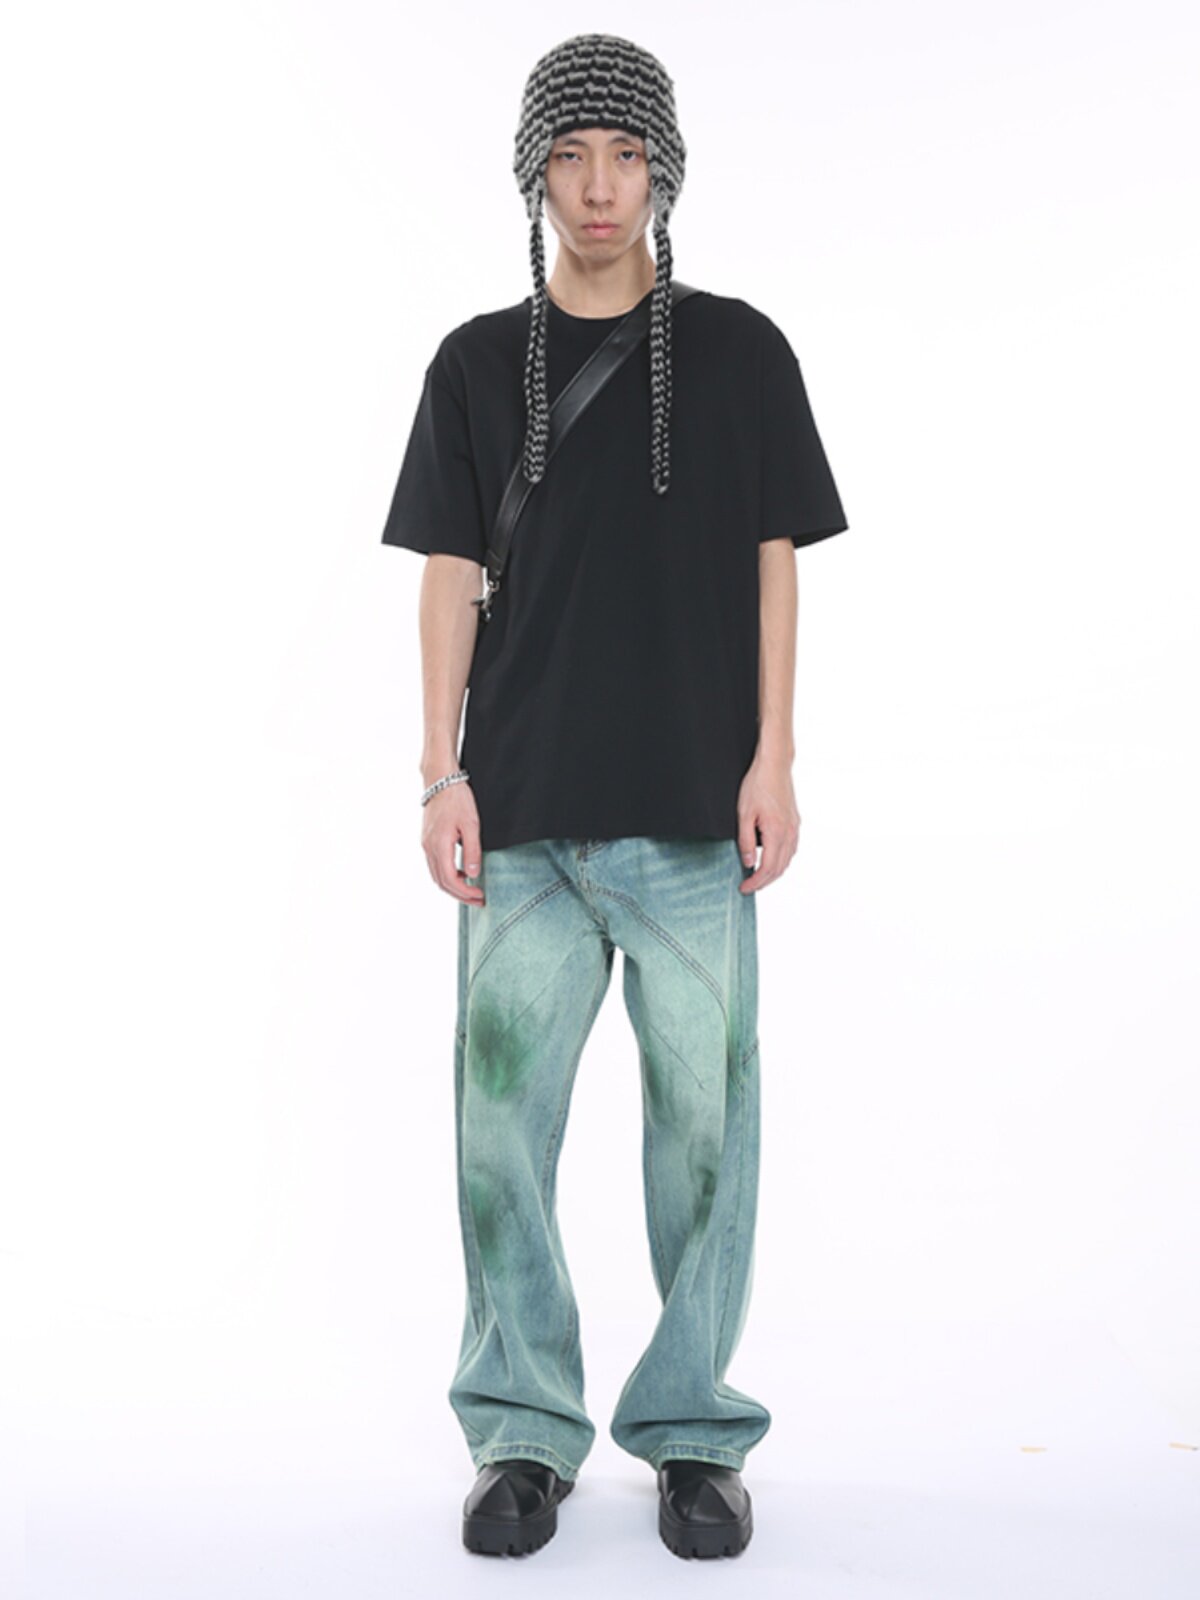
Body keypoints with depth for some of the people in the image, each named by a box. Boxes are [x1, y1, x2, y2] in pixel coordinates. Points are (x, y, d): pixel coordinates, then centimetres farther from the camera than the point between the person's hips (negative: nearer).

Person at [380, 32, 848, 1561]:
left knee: (701, 1115, 1)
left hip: (692, 809, -1)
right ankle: (524, 1430, 16)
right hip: (524, 816, 1)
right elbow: (450, 575, 8)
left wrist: (773, 760, -3)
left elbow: (772, 563, 6)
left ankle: (694, 1431, 16)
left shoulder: (738, 351, 8)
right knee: (501, 1118, 1)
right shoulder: (478, 364, 10)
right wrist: (442, 774, 0)